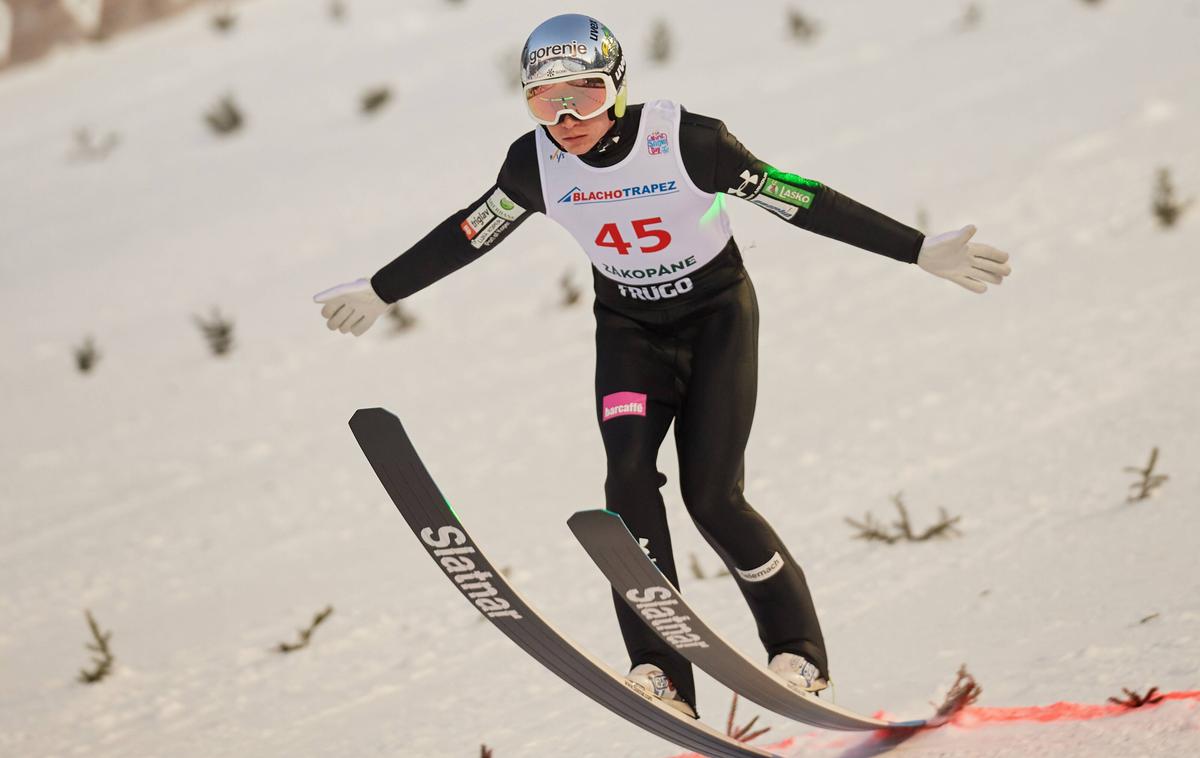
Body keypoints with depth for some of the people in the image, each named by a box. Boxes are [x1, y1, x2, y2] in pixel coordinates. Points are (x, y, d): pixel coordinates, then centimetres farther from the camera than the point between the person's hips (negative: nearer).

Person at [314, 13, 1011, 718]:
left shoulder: (686, 140, -25)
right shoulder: (537, 164, -14)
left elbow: (802, 201, -21)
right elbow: (467, 234, 4)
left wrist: (921, 251, -20)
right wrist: (381, 290, 13)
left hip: (717, 314, -3)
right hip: (630, 326, 3)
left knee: (712, 495, -13)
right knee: (628, 472, -20)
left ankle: (797, 643, 8)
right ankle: (661, 670, -21)